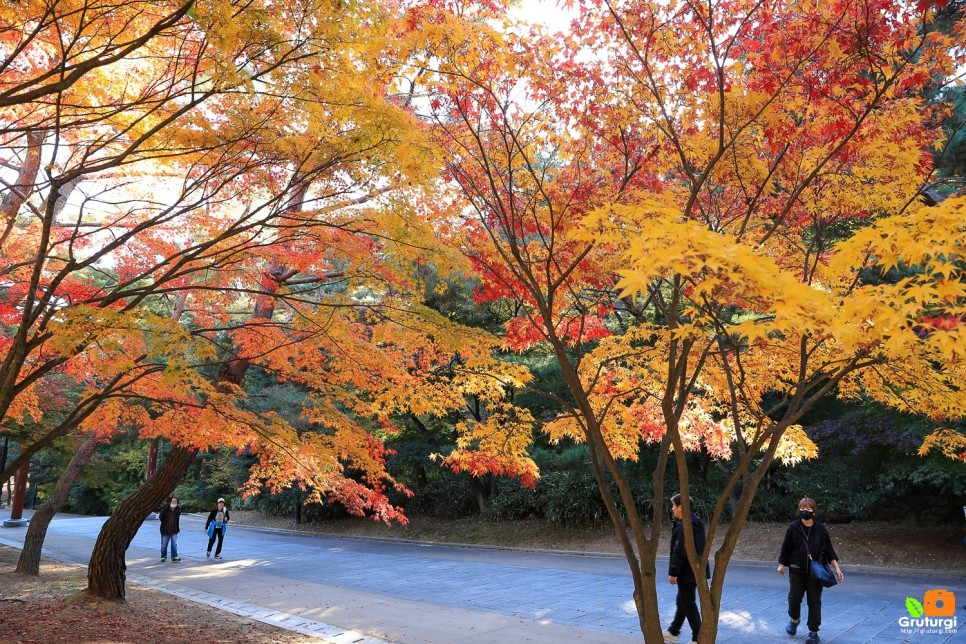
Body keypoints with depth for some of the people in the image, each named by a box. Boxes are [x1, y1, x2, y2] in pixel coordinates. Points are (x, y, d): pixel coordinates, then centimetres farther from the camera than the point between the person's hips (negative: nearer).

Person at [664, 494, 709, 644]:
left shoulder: (682, 526, -22)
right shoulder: (698, 523, 8)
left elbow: (679, 552, -23)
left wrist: (673, 572, -15)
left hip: (687, 572, -10)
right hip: (697, 570, 10)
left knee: (688, 605, 2)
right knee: (683, 601, 20)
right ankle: (673, 632, 33)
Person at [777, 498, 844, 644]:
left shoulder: (821, 529, -3)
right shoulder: (793, 527, -4)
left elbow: (829, 551, 3)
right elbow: (786, 548, 3)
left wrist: (837, 568, -3)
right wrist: (781, 564, 5)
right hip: (797, 571, 0)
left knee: (814, 602, 3)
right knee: (794, 598, 6)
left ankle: (813, 632, 16)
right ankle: (794, 620, 36)